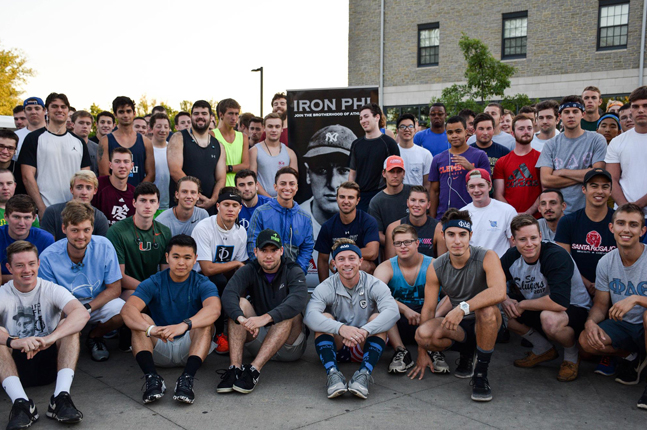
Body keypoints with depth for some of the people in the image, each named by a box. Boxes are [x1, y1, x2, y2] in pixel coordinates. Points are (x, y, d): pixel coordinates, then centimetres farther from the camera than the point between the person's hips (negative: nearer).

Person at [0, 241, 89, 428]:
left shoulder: (51, 290, -1)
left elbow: (83, 313, -23)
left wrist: (50, 338, -39)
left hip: (51, 361, 0)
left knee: (69, 324, -22)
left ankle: (61, 397, -35)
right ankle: (21, 402, -38)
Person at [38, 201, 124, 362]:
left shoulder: (104, 246, -13)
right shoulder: (48, 257, -15)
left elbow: (114, 289, -9)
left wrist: (87, 308, -25)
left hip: (98, 303, 1)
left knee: (122, 311, -29)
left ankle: (94, 336, 5)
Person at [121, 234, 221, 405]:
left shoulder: (203, 284, -5)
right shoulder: (153, 283, -2)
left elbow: (214, 309, -29)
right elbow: (127, 309, -21)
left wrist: (184, 325, -49)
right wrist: (150, 328, -44)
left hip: (190, 346, -1)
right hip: (160, 350, 1)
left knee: (206, 322, -27)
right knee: (140, 320, -22)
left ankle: (187, 378, -43)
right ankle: (152, 378, -40)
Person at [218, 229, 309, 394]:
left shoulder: (293, 272, -7)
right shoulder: (249, 271, 0)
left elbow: (299, 299, -29)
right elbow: (228, 294, -21)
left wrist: (266, 318, -44)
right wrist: (241, 318, -42)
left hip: (289, 345, -2)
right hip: (258, 340, 2)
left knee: (290, 313, -29)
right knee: (241, 303, -18)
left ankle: (254, 370, -39)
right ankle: (234, 367, -33)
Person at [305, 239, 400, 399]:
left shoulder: (374, 285, -7)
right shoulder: (326, 288, -7)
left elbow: (393, 312, -27)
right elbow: (310, 315, -27)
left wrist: (365, 331, -44)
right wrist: (341, 328, -45)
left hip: (365, 347, 0)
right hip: (336, 347, 0)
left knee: (377, 318, -23)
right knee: (324, 318, -23)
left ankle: (364, 374, -40)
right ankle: (333, 374, -41)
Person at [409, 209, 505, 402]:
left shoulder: (487, 258, -18)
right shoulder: (436, 268, -7)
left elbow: (499, 292, -36)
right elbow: (428, 308, -3)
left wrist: (463, 308, -45)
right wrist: (422, 352, -3)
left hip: (485, 323, -3)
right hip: (458, 327, 3)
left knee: (486, 309, -38)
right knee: (422, 334, -26)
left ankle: (481, 375, -21)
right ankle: (467, 350, 6)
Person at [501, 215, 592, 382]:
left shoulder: (557, 256, -29)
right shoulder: (512, 256, -9)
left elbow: (559, 302, -40)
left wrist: (523, 304, -27)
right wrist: (504, 300, -19)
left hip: (575, 309, -7)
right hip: (538, 308, 7)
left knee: (549, 318, -39)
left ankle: (572, 355, -3)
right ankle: (543, 349, 10)